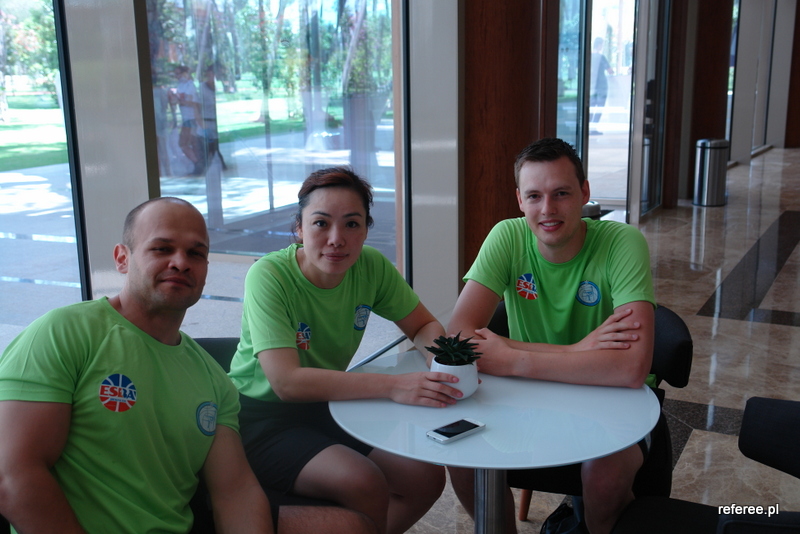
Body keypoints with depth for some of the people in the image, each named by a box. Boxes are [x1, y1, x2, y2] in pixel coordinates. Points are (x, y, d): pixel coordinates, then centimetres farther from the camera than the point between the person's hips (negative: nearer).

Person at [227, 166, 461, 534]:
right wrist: (393, 386, -37)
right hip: (261, 417, -5)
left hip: (329, 407, 6)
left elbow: (424, 326, 5)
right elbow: (286, 382, -31)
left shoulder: (371, 267, -7)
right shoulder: (269, 276, -22)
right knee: (364, 483, -27)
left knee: (427, 477, -8)